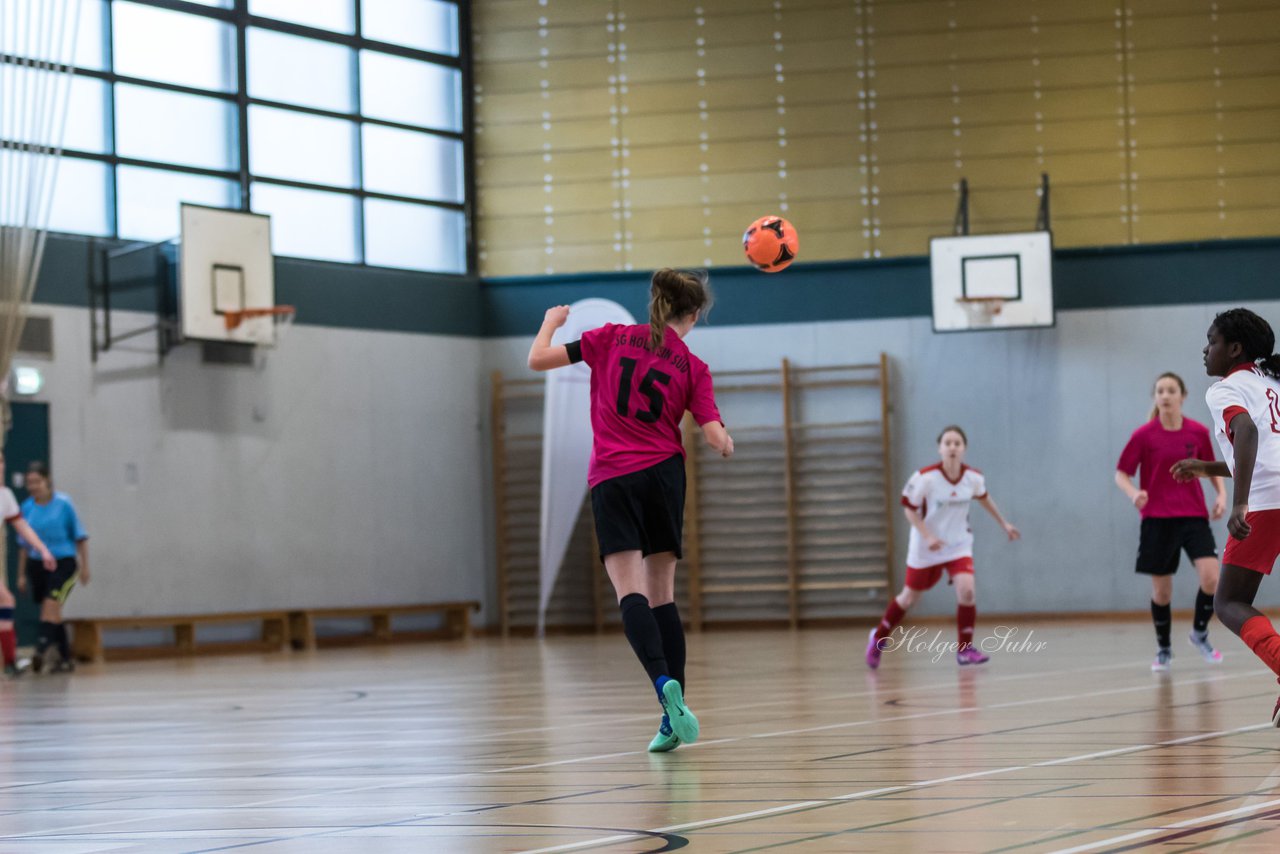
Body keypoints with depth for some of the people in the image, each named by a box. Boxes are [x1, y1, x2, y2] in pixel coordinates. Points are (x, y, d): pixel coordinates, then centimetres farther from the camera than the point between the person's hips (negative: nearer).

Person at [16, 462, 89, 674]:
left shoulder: (63, 504, -5)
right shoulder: (27, 508, 6)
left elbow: (80, 536, 1)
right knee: (53, 613, 7)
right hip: (37, 565, 5)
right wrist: (21, 574, 15)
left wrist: (84, 566, -1)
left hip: (63, 563, -5)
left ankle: (40, 650, -32)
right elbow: (24, 544, 15)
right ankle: (66, 659, 15)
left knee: (51, 605, -20)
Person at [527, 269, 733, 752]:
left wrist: (550, 322, 23)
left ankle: (664, 685, -34)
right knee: (663, 596, 9)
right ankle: (673, 716, 4)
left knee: (631, 593, -11)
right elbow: (717, 439, -4)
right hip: (664, 475, 1)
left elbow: (538, 360, 3)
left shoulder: (613, 338, 4)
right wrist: (727, 443, 20)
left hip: (613, 479, -1)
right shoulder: (693, 368, 4)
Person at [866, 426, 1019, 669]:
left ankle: (965, 648, -4)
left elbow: (983, 498, 11)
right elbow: (909, 508, -13)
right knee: (909, 597, 11)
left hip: (959, 545, 2)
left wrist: (1004, 523, 20)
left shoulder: (974, 477, -11)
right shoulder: (925, 477, -23)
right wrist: (928, 537, -24)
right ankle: (879, 637, 35)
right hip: (926, 547, -2)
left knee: (966, 590, -19)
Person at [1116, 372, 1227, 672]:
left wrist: (1221, 494, 0)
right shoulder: (1144, 435, -6)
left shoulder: (1198, 432, 0)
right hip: (1157, 520, -1)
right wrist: (1134, 493, -21)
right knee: (1161, 591, 3)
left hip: (1193, 517, 1)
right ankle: (1163, 649, 25)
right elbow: (1121, 474, -1)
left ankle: (1200, 633, 10)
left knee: (1211, 579, -17)